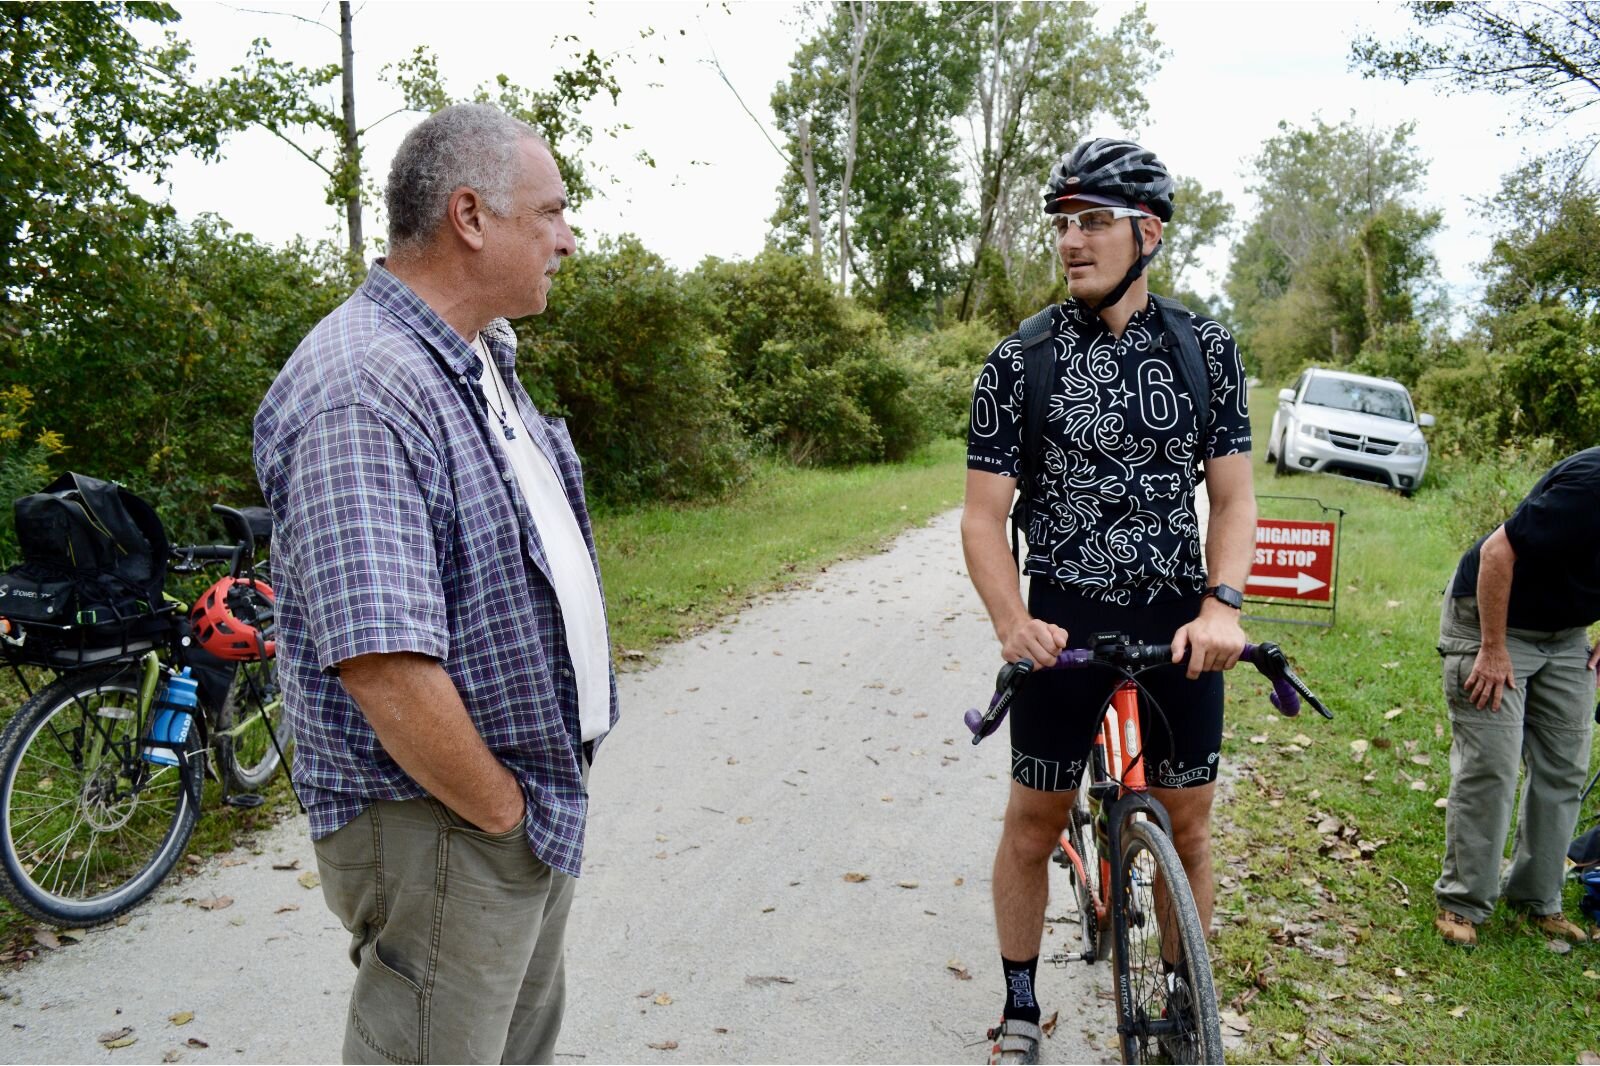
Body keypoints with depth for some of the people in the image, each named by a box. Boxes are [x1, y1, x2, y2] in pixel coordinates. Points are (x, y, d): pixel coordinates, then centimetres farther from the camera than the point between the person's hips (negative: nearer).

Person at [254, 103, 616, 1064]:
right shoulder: (363, 391, -25)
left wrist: (556, 775, 14)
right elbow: (381, 662, -31)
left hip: (543, 800, 10)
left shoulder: (485, 360, 8)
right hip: (443, 827, -9)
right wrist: (503, 812, -17)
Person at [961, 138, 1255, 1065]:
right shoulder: (1022, 360, -5)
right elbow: (986, 513, -7)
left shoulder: (1207, 348, 1)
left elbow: (1233, 497, 0)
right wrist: (1013, 624, -21)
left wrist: (1222, 603, -17)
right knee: (1034, 824, 7)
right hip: (1065, 623, -1)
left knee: (1189, 826, 11)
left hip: (1180, 621, 2)